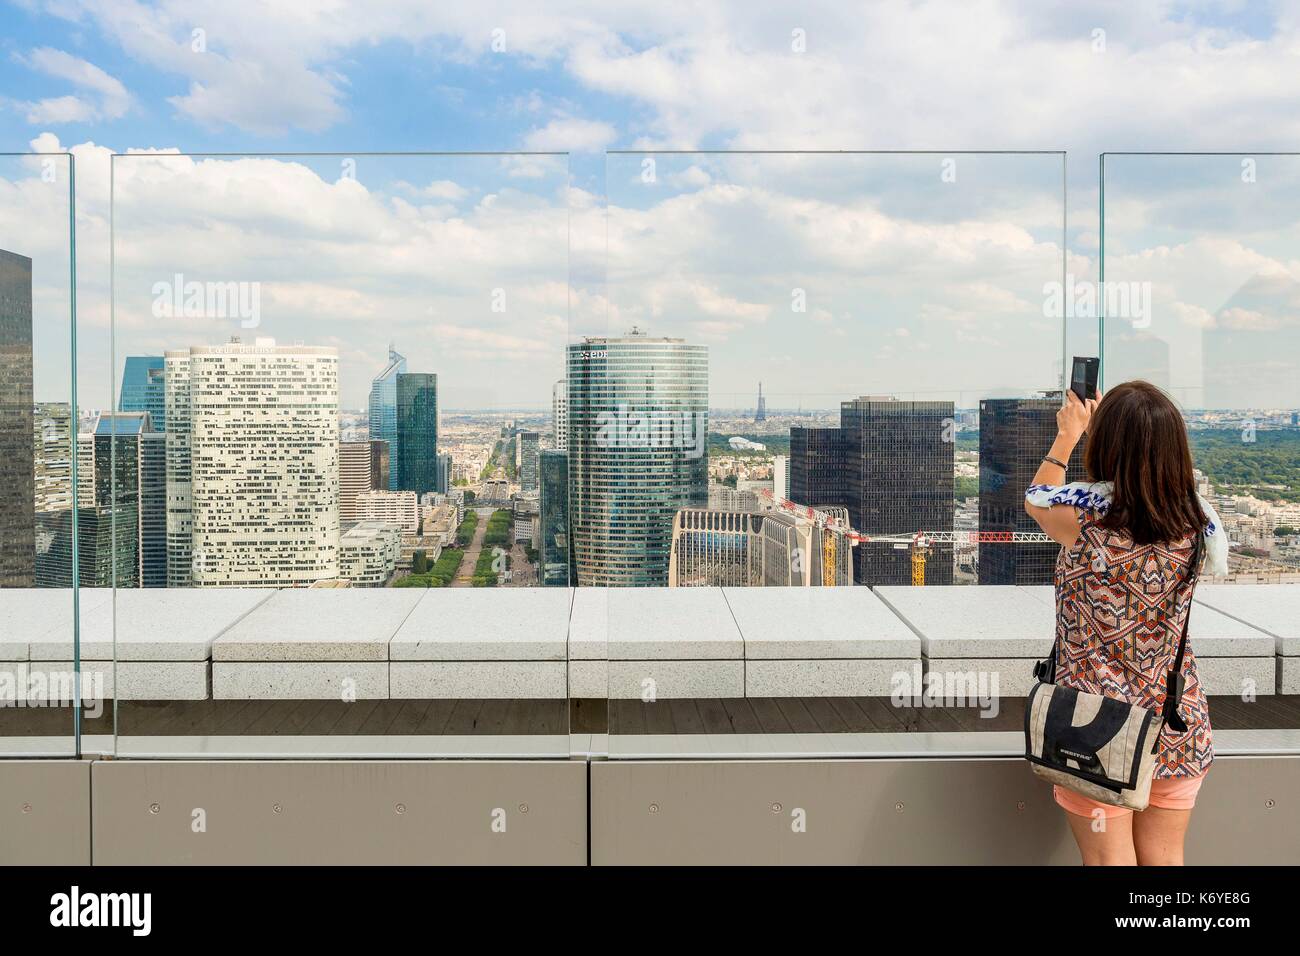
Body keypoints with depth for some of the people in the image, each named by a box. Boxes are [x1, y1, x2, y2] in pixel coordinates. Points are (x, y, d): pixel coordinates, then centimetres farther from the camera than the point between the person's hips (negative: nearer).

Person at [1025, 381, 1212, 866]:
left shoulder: (1085, 519, -19)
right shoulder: (1195, 521, -7)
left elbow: (1036, 498, 5)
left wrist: (1067, 436, 20)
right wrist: (1104, 426, 26)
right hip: (1178, 726, 4)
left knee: (1109, 860, 8)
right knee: (1163, 861, 17)